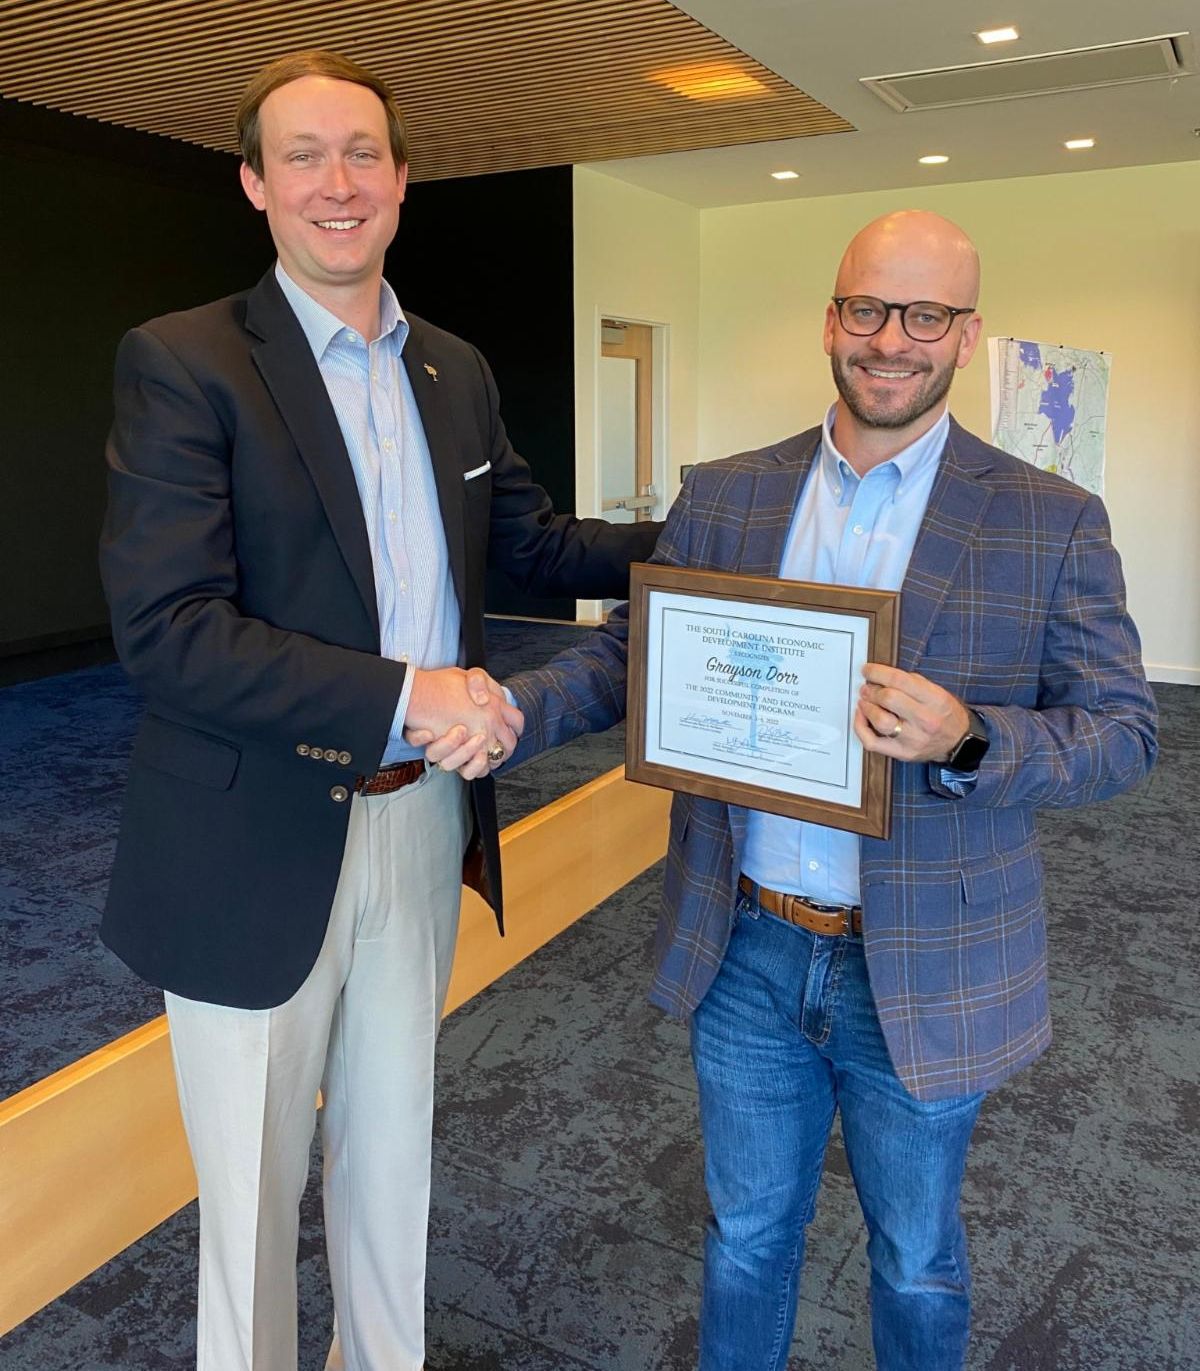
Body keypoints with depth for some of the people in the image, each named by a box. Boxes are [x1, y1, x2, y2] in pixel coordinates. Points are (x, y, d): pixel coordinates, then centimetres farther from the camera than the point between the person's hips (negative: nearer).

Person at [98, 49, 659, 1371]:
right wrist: (404, 696, -25)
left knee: (392, 1141, 24)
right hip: (259, 843, -5)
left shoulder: (456, 369, 8)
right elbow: (166, 630, -20)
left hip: (422, 812, 6)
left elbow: (532, 540, 15)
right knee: (254, 1178, 14)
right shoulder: (182, 362, -11)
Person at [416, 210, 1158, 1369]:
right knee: (746, 1235, 23)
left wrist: (968, 740, -27)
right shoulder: (722, 497, 0)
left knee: (915, 1260, 22)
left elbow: (1121, 734, -7)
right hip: (745, 954, 2)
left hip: (922, 977, -1)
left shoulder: (1051, 522, -7)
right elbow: (626, 657, 2)